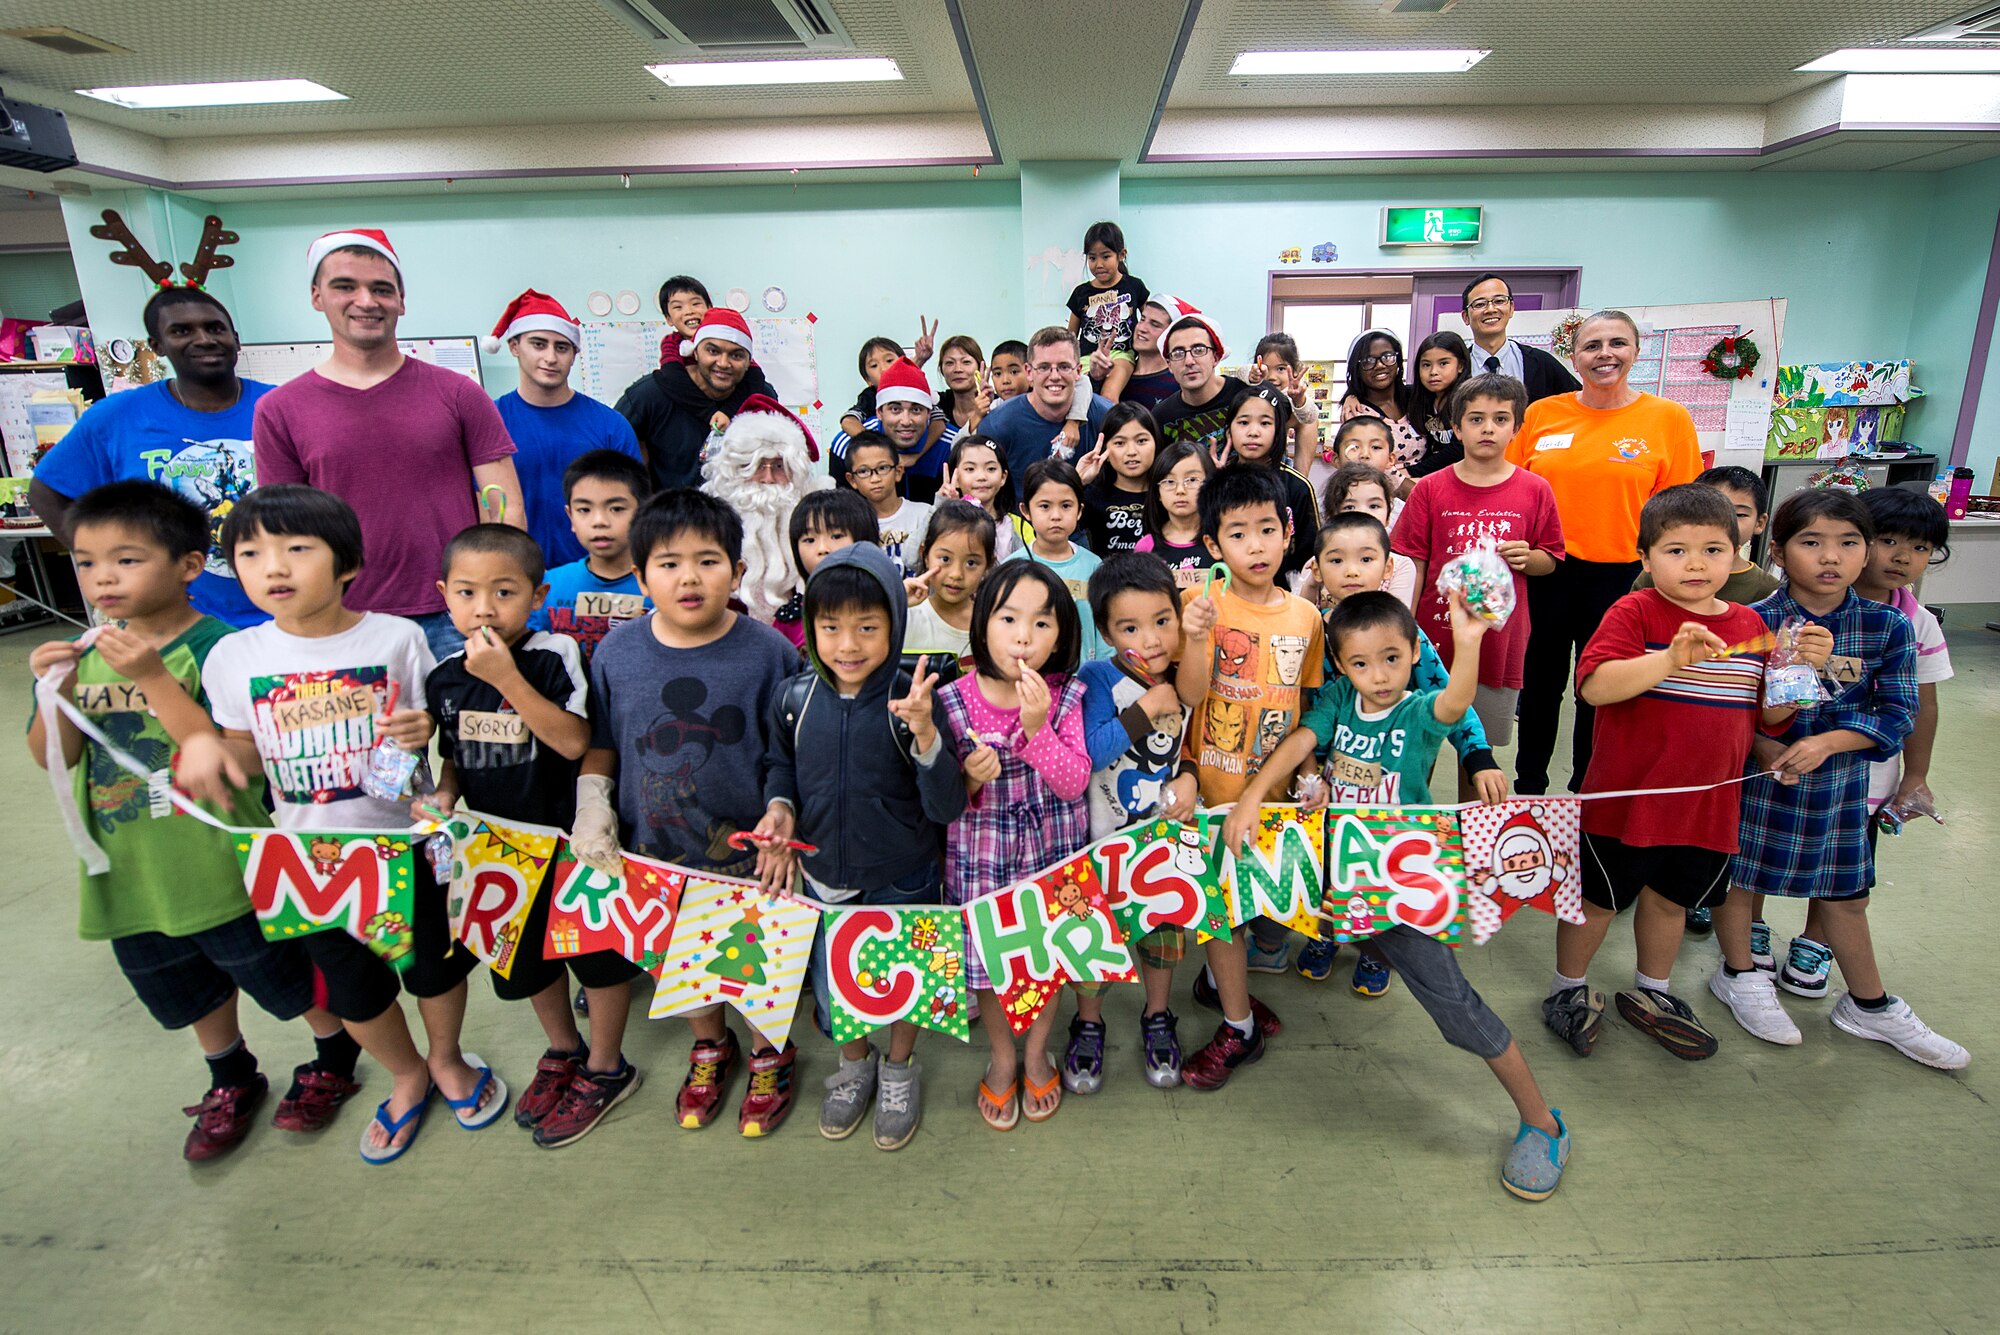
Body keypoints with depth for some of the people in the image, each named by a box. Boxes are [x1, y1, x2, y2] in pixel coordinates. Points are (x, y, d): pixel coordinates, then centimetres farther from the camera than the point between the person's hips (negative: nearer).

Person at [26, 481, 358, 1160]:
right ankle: (232, 1082, 47)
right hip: (130, 874, 7)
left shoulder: (215, 646, -19)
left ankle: (333, 1060, 37)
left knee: (286, 972, 12)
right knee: (188, 990, 25)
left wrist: (152, 678, -31)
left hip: (221, 866, -6)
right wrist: (57, 690, -17)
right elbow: (52, 757, 0)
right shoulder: (83, 651, 1)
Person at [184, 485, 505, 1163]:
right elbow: (245, 749, 7)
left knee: (433, 963, 14)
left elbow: (434, 727, -3)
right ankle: (408, 1076, 44)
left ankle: (448, 1060, 44)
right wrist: (204, 746, -14)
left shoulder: (397, 638, -12)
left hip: (405, 841, -2)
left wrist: (426, 729, -25)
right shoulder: (234, 656, -5)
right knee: (351, 986, 17)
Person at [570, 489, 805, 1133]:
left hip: (746, 847, -2)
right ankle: (709, 1048, 49)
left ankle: (768, 1055, 43)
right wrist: (592, 804, -6)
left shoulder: (768, 651, -14)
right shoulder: (616, 652, -6)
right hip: (655, 851, 3)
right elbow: (599, 742, 7)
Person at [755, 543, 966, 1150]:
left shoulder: (910, 700, -22)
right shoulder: (797, 697, -11)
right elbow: (783, 764, 10)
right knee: (833, 986, 21)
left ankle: (899, 1068, 48)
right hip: (824, 877, 3)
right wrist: (780, 806, -10)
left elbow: (946, 808, -23)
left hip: (903, 881, -3)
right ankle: (854, 1063, 51)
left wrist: (924, 735, -38)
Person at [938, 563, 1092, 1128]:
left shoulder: (1065, 698, -9)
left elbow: (1074, 784, -16)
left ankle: (1037, 1054, 44)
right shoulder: (953, 703, -12)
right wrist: (968, 779, -25)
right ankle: (1002, 1058, 42)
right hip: (981, 856, 0)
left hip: (1051, 853, 1)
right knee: (988, 959, 13)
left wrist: (1037, 726, -28)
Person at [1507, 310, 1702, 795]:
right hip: (1544, 572, 2)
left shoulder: (1668, 418, -3)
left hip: (1621, 575, -1)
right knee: (1541, 681, 15)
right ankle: (1528, 785, 32)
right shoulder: (1541, 413, 2)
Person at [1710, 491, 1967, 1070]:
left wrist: (1826, 743, -19)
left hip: (1839, 781, 3)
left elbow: (1898, 712, -5)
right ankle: (1739, 976, 35)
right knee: (1738, 875, 11)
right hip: (1755, 776, -3)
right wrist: (1762, 747, -23)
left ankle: (1869, 1005, 37)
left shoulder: (1888, 628, -5)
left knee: (1847, 893, 18)